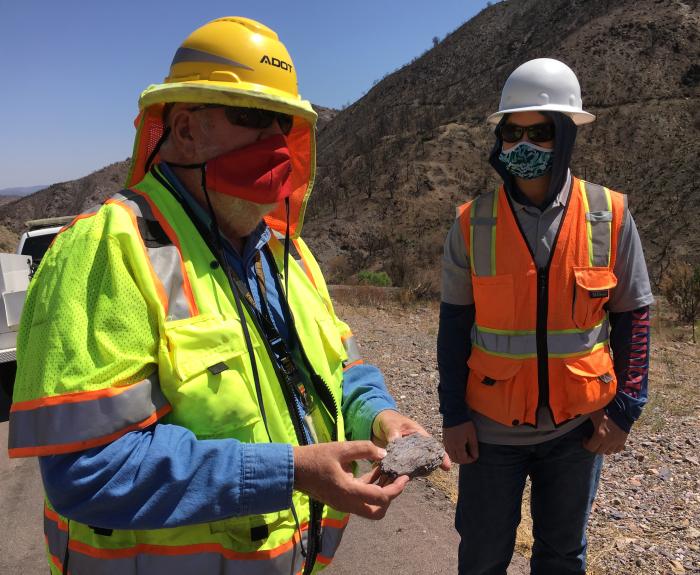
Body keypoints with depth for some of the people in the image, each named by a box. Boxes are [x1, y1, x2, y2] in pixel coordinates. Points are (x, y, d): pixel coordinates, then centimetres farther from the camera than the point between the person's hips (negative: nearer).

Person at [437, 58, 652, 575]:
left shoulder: (610, 216, -7)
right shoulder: (473, 223, -7)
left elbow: (633, 316, 2)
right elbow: (454, 325, -2)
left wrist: (625, 407, -1)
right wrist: (453, 415, -2)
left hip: (577, 427, 1)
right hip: (493, 427, 0)